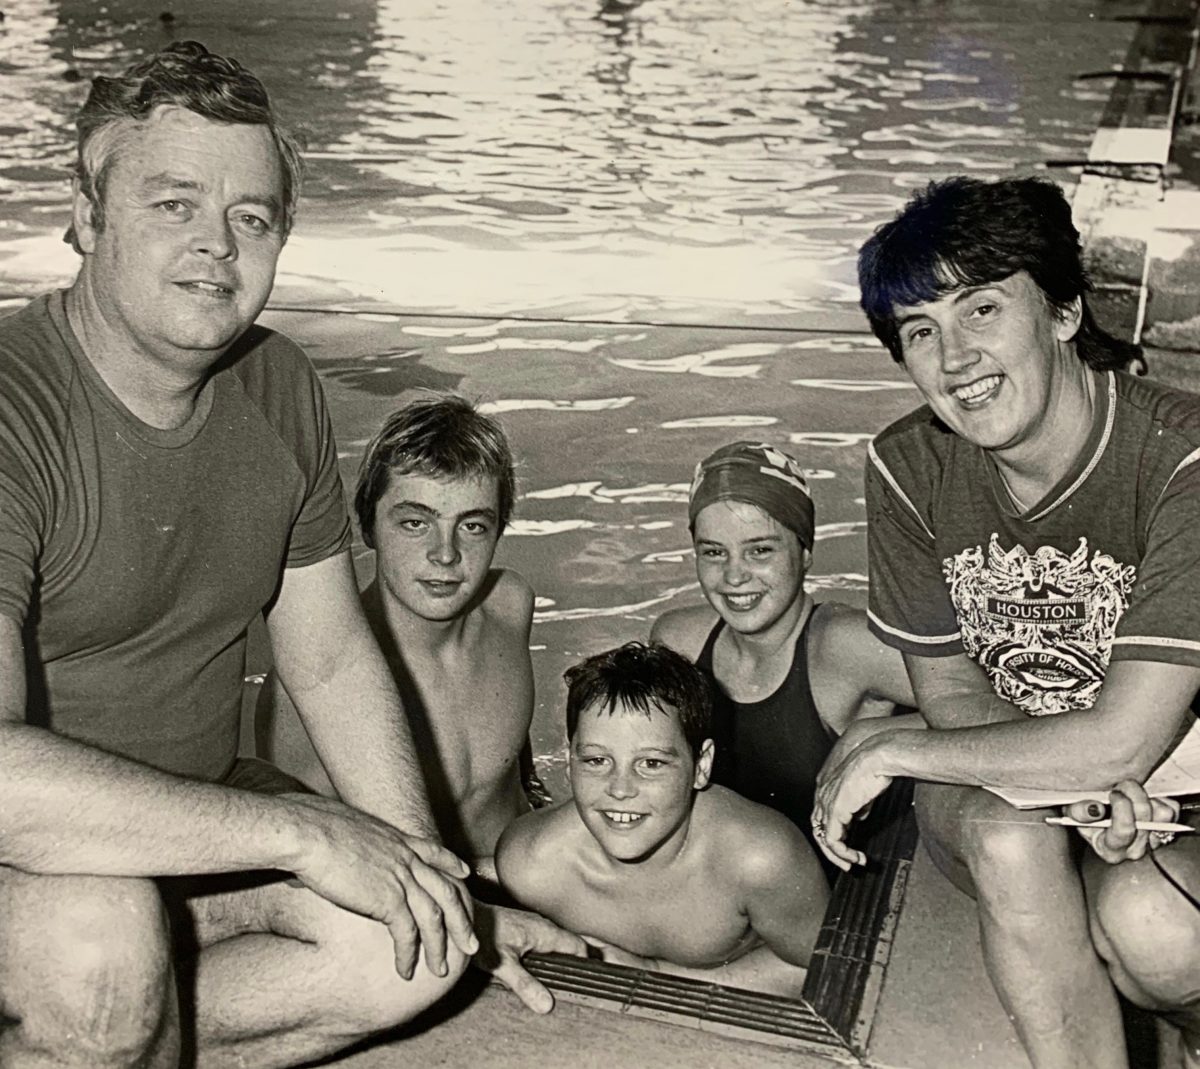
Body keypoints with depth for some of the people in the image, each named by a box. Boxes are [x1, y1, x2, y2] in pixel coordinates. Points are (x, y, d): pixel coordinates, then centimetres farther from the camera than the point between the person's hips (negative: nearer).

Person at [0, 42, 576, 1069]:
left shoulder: (280, 388, -2)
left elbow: (332, 659, 4)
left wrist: (426, 868, -3)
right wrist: (306, 831, -32)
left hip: (196, 812, 6)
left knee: (412, 949, -7)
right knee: (102, 937, -35)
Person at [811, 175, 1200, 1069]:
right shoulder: (909, 467, -10)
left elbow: (1122, 741, -27)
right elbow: (950, 690, -2)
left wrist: (889, 754, -17)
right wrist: (1077, 781, -22)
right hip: (995, 785, 2)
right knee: (1012, 841, -31)